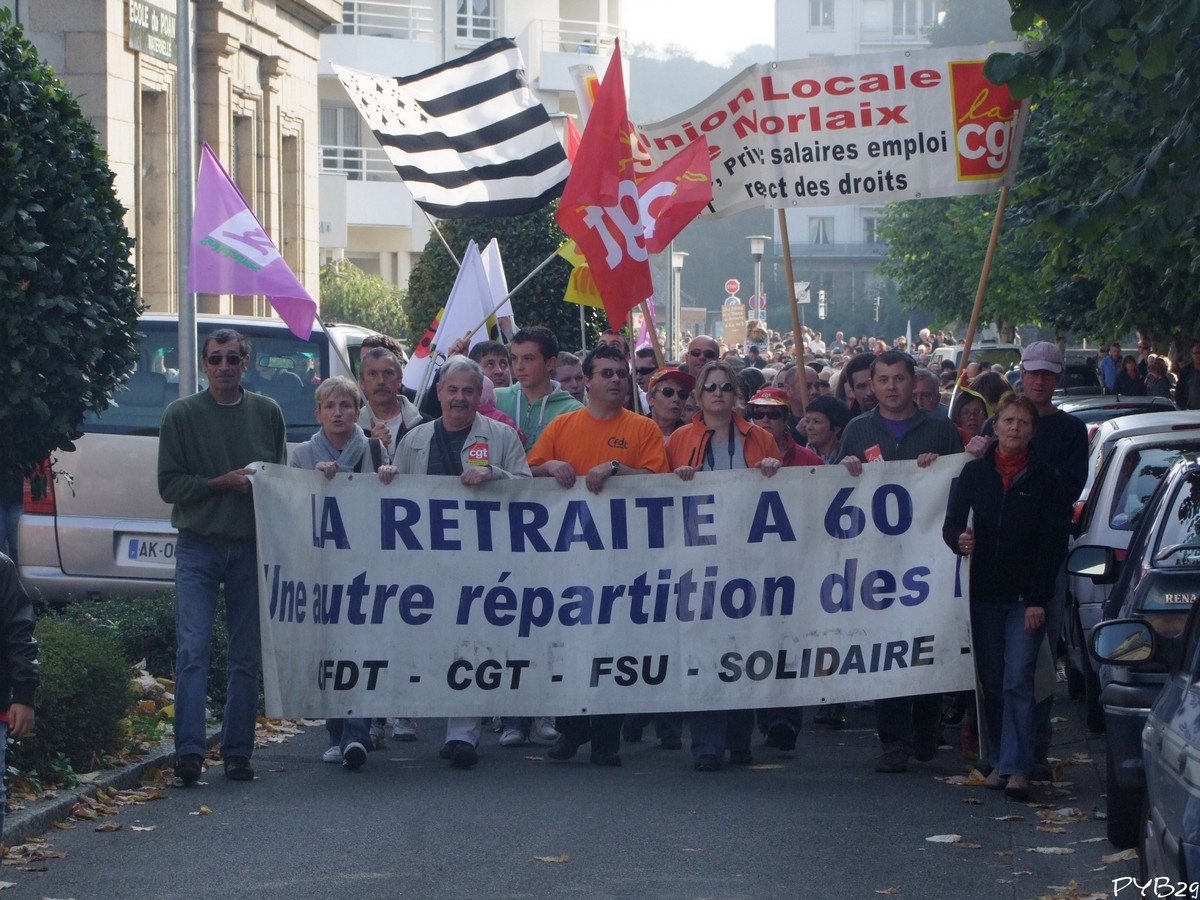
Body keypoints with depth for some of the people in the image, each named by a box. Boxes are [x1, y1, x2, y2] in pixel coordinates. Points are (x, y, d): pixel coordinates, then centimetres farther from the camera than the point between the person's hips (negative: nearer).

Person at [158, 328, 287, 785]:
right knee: (192, 650, -11)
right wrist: (223, 483, -12)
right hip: (198, 546, -2)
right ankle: (189, 751, -11)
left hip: (251, 548, 2)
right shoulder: (181, 414, 2)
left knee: (247, 657, 4)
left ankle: (237, 753, 9)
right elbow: (169, 485, 0)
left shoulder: (267, 413, 9)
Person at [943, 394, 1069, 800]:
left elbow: (1053, 542, -1)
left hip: (1026, 597, -2)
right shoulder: (974, 473, 7)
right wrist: (959, 539, -20)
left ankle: (1018, 768, -10)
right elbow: (952, 522, 5)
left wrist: (1038, 598, -8)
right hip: (984, 594, 2)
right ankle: (1000, 762, 14)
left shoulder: (1044, 479, 2)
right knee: (991, 682, 5)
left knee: (1017, 680, -10)